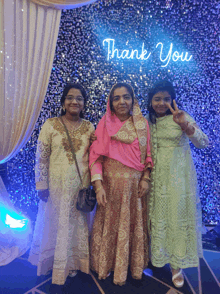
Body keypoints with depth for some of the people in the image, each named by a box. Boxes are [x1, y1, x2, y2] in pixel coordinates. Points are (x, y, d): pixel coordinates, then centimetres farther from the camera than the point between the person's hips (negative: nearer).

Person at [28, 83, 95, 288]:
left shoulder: (89, 127, 1)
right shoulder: (50, 125, -7)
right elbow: (41, 157, -6)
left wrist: (93, 184, 2)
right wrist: (42, 185, -7)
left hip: (81, 185, 2)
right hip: (58, 185, -2)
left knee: (79, 224, 15)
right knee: (58, 224, 14)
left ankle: (75, 262, 39)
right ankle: (60, 265, 39)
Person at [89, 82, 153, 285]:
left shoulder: (142, 124, 2)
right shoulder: (105, 124, -3)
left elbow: (148, 154, 4)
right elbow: (96, 156, -8)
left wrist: (146, 178, -6)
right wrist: (98, 185, -16)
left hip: (135, 186, 2)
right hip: (111, 185, -1)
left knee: (134, 225, 13)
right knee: (110, 225, 11)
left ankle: (135, 266, 36)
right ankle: (106, 265, 34)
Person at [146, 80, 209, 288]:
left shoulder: (181, 117, -5)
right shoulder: (148, 122, 5)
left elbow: (204, 143, -15)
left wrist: (185, 125, -30)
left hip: (178, 177, -3)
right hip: (157, 179, 3)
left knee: (178, 217, 5)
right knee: (157, 217, 13)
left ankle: (177, 265, 26)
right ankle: (158, 255, 37)